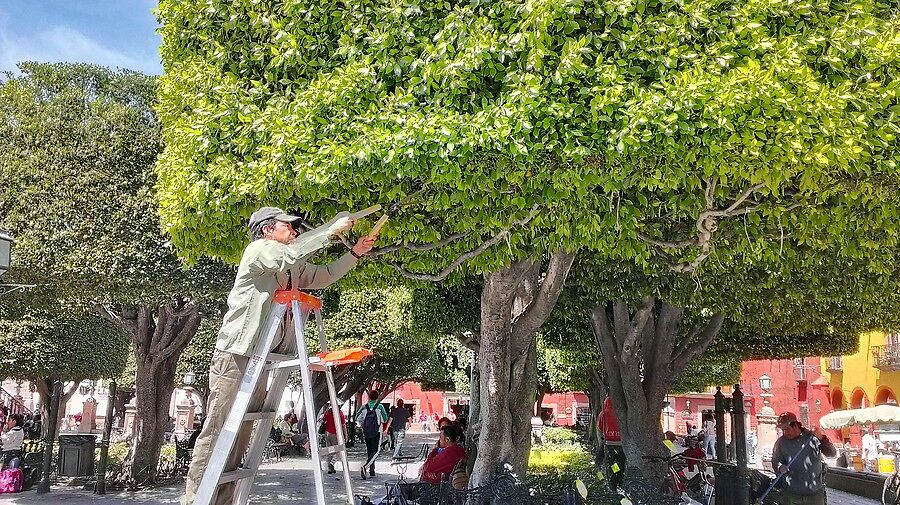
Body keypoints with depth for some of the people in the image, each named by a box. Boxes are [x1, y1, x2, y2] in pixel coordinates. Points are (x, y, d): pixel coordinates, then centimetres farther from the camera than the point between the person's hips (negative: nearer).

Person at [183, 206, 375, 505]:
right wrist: (332, 229, -18)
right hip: (235, 355, -8)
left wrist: (355, 253, 16)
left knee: (241, 436, 6)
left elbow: (325, 275, 28)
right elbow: (290, 253, -23)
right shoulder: (257, 250, -4)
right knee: (218, 432, -10)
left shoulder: (293, 268, 21)